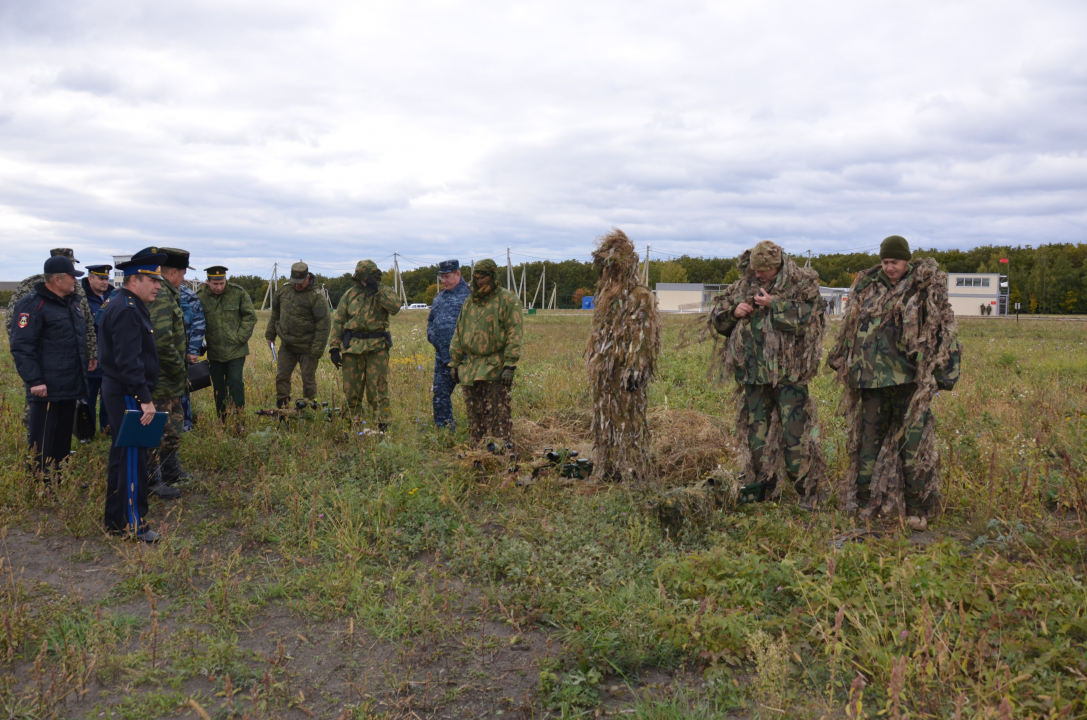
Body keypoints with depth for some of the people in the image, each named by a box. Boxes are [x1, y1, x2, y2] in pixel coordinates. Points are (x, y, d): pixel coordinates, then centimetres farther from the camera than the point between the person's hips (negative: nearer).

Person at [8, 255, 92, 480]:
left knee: (63, 438, 16)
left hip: (70, 386, 9)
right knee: (42, 442, -2)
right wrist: (34, 381, -21)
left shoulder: (71, 303, 16)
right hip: (47, 389, -9)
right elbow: (21, 346, -17)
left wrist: (86, 360, 17)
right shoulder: (33, 304, -12)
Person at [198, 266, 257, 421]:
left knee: (235, 382, -9)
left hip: (236, 350, -2)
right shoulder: (200, 296, -4)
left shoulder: (238, 293, -7)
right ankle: (222, 421, 22)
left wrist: (241, 337, -7)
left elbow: (250, 316, -1)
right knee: (218, 387, 10)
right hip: (214, 351, 2)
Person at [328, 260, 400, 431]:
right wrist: (334, 347, 1)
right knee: (351, 389, 7)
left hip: (377, 347, -2)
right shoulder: (350, 294, 7)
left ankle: (383, 426, 0)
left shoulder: (384, 291, 4)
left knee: (378, 388, -5)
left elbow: (395, 308, -17)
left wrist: (377, 290, -19)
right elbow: (337, 320, 8)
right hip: (352, 346, 2)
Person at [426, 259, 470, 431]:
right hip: (442, 355, 7)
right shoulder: (439, 296, 16)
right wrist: (432, 336, 8)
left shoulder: (469, 294, -7)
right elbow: (430, 320, 24)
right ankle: (441, 428, 21)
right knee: (440, 393, 10)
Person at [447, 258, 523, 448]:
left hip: (495, 368, -6)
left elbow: (514, 334, -10)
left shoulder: (507, 300, -4)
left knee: (498, 414, -7)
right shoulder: (469, 302, 16)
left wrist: (510, 365, -17)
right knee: (475, 415, 11)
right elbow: (458, 334, 20)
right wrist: (455, 363, 14)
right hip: (470, 368, 7)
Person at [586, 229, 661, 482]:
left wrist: (635, 369, -21)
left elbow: (644, 335, -15)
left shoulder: (639, 295, -10)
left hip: (624, 368, -9)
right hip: (604, 371, 9)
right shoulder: (606, 293, 17)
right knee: (605, 419, 11)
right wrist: (592, 362, 20)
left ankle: (633, 470, 3)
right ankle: (609, 468, 20)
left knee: (628, 418, -4)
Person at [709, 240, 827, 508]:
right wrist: (734, 312, -5)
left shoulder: (803, 284, -1)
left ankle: (807, 491, 6)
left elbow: (807, 317, -15)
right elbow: (717, 317, 15)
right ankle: (762, 488, 25)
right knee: (756, 431, 12)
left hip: (788, 372, -5)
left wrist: (774, 304, -17)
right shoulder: (743, 285, 11)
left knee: (795, 432, -7)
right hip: (753, 373, 5)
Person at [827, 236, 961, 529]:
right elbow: (850, 328, 23)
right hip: (872, 379, 4)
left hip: (909, 380, -3)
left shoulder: (925, 288, 0)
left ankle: (918, 509, 9)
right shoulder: (866, 287, 11)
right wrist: (841, 361, 24)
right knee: (870, 439, 9)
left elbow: (946, 329, 0)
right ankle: (865, 503, 19)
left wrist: (943, 372, -4)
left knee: (913, 442, -2)